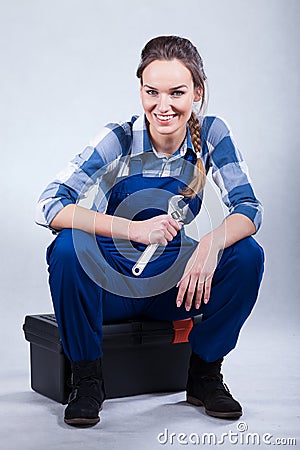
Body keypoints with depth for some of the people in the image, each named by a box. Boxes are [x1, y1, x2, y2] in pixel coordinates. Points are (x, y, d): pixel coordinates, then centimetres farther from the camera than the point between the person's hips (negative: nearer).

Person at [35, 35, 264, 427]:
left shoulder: (211, 134, -9)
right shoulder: (119, 140, -18)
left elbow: (248, 208, -14)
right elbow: (49, 206, -27)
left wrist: (211, 243, -36)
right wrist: (134, 228, -41)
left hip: (172, 284, 3)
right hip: (110, 285, -2)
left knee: (247, 255, -22)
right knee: (68, 246, -32)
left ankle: (205, 373, -2)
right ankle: (87, 378, -12)